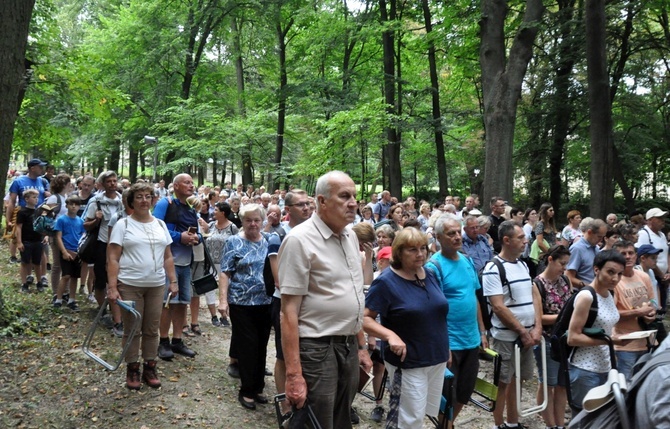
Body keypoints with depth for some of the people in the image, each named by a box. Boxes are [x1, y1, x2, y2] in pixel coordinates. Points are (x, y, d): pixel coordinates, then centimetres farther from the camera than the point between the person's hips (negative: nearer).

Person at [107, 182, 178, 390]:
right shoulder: (123, 224, -3)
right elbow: (113, 258, -7)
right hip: (130, 285, -3)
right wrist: (112, 286, -14)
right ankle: (132, 369, 19)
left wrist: (173, 281, 6)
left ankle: (149, 367, 23)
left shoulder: (160, 224, 10)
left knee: (152, 330, 10)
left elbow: (168, 257, 13)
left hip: (156, 285, 4)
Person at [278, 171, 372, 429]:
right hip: (317, 349, -7)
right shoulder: (300, 240, -15)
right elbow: (289, 310, -18)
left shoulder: (350, 236, 8)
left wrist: (361, 346, 16)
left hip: (349, 346, 8)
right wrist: (294, 374, -22)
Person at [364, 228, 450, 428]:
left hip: (438, 359, 7)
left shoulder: (430, 276, 5)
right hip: (408, 362, -7)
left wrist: (446, 349, 15)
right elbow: (365, 318, -17)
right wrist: (391, 335, -30)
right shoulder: (386, 281, -15)